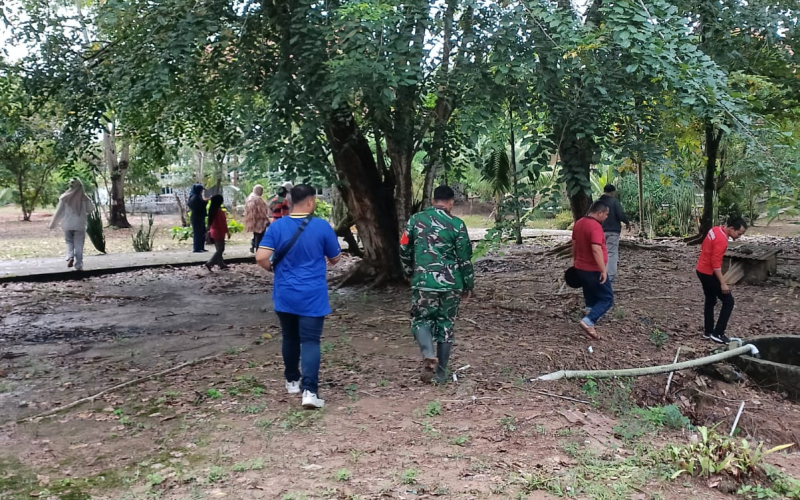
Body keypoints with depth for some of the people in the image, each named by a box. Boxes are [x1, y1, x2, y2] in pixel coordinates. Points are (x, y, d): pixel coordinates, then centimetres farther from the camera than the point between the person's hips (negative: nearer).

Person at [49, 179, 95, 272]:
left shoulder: (64, 198, -7)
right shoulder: (84, 198, -8)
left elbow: (59, 212, -2)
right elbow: (91, 208, 5)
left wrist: (53, 224, 7)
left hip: (67, 225, 1)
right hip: (80, 225, 0)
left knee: (69, 242, 20)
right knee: (78, 246, 6)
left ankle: (70, 257, -5)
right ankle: (78, 265, 5)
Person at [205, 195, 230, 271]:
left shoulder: (212, 210, 6)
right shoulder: (219, 211, -19)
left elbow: (211, 221, 13)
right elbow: (223, 223, -19)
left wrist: (210, 230, 21)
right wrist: (227, 232, -12)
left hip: (213, 232, 9)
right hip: (219, 232, -9)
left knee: (218, 249, 15)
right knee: (220, 250, -4)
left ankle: (221, 264, 19)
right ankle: (209, 263, -12)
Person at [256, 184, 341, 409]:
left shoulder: (277, 226, -4)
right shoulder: (322, 227, -8)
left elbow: (261, 257, -11)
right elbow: (335, 258, 3)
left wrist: (273, 268, 10)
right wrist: (325, 259, 26)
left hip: (285, 295, 3)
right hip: (312, 296, -3)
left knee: (290, 338, 19)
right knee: (310, 341, -3)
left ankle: (292, 381, 33)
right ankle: (309, 391, -13)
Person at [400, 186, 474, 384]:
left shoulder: (415, 220, 2)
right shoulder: (457, 224, -3)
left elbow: (404, 250, 8)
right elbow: (465, 258, -2)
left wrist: (411, 272, 25)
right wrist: (468, 285, 9)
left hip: (423, 282, 0)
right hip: (451, 283, 0)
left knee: (421, 320, 13)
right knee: (446, 325, 11)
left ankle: (428, 356, -15)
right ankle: (441, 373, 16)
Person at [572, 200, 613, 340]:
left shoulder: (579, 223, 7)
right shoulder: (595, 226, -21)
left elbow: (574, 243, 18)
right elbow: (596, 250, -29)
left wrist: (574, 260, 29)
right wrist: (604, 270, -25)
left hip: (580, 269, 9)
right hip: (594, 271, -9)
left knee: (591, 300, 18)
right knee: (607, 299, 1)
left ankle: (590, 327, 21)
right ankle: (588, 321, -12)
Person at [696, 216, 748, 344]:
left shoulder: (715, 230, 4)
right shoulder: (721, 240, -25)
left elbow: (703, 247, 17)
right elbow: (716, 264, -27)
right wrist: (723, 283, -25)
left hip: (702, 271, 10)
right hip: (709, 274, -10)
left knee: (710, 301, 19)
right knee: (728, 301, -3)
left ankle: (708, 331, 26)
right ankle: (718, 333, -2)